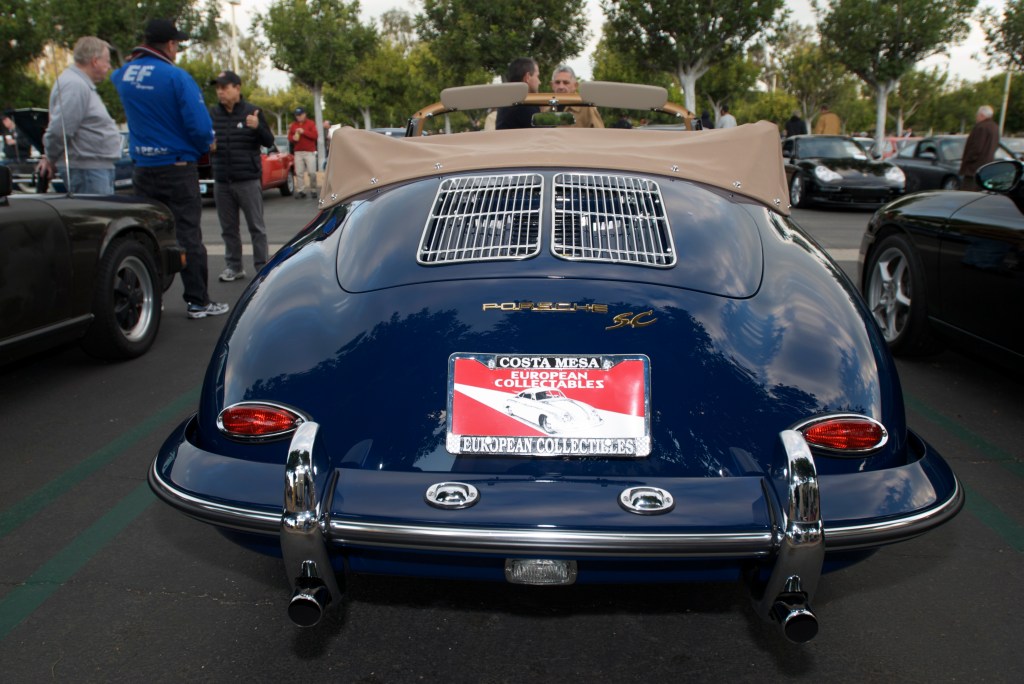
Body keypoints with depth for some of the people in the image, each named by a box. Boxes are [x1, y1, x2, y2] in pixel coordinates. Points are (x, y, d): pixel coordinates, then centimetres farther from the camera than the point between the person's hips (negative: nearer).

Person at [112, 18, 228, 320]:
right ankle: (197, 301, 4)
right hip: (178, 168, -5)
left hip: (143, 169, 5)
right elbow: (200, 127, -17)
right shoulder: (176, 77, -15)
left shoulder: (123, 74, 3)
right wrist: (203, 147, 2)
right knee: (188, 236, 0)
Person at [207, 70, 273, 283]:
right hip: (222, 182, 4)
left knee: (256, 227, 1)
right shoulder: (212, 114, 8)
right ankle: (234, 267, 18)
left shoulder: (251, 112, -1)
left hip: (249, 180, -4)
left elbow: (269, 142, -1)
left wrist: (258, 127, -20)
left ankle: (261, 268, 7)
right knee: (228, 229, 9)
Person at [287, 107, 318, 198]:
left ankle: (313, 190, 4)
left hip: (310, 152, -3)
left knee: (312, 172, -7)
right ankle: (300, 191, 2)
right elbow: (289, 136, 13)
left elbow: (315, 135, -9)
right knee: (299, 173, -1)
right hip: (298, 152, 3)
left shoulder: (311, 124, 3)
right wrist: (293, 138, -10)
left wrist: (304, 132, -17)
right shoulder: (293, 125, 13)